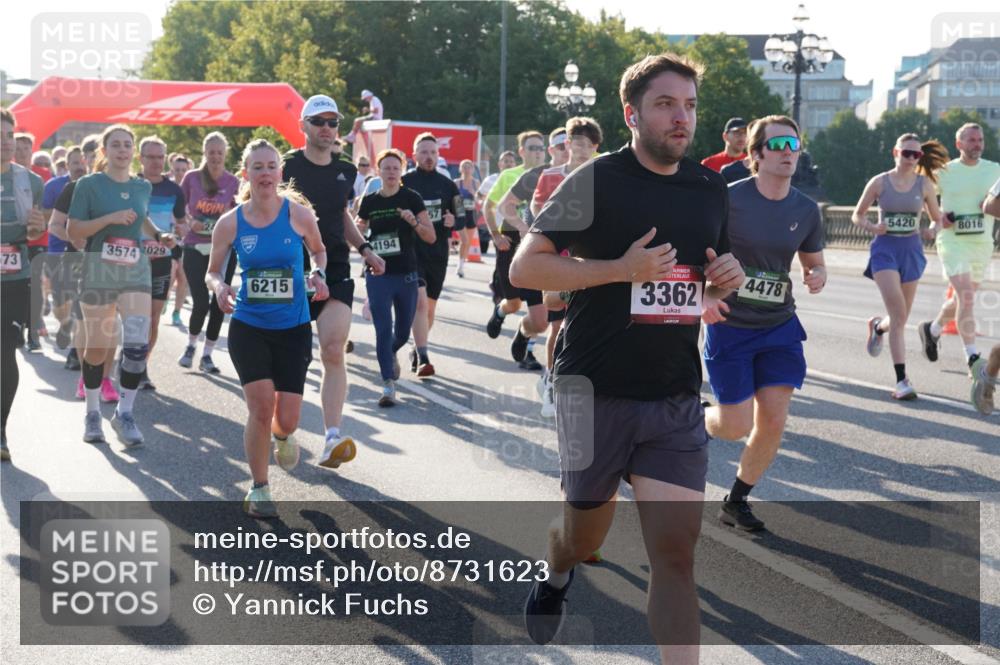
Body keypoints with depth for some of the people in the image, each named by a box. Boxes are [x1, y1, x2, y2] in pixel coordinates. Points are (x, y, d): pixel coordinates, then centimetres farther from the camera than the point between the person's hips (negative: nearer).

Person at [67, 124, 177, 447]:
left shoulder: (142, 186, 8)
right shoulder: (89, 184, -5)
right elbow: (73, 231, -9)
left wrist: (158, 235, 10)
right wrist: (110, 218, -20)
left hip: (135, 271, 3)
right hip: (98, 272, -2)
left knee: (137, 344, -12)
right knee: (97, 347, 6)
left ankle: (125, 413, 2)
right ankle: (93, 414, 24)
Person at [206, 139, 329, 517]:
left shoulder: (298, 214, -6)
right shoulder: (230, 223, -5)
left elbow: (318, 250, 12)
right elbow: (212, 272, 6)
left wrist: (319, 275, -8)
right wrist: (219, 287, -16)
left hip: (294, 329, 0)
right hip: (248, 327, 0)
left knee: (287, 419, -2)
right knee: (261, 406, -12)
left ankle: (281, 436, 40)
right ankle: (259, 490, 10)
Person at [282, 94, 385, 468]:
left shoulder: (345, 171, 11)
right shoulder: (287, 166, -3)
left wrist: (364, 249, 14)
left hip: (336, 270, 2)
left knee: (334, 351, -13)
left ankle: (332, 439, -19)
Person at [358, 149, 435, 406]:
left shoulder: (412, 198, -3)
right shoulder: (369, 202, 3)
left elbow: (431, 237, -5)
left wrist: (414, 222, -24)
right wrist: (358, 229, -7)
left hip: (407, 275, 0)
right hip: (378, 275, 0)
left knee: (403, 332, 12)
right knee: (383, 329, -8)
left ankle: (390, 354, 46)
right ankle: (388, 385, -5)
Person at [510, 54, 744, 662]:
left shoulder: (711, 188, 8)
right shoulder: (597, 180, -9)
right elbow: (524, 268, -12)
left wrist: (726, 278, -2)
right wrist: (622, 268, -21)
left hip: (677, 400, 3)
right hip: (598, 390, -3)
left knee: (676, 550, -5)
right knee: (584, 535, 16)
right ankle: (556, 578, 51)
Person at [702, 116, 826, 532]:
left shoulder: (805, 210, 1)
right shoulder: (729, 199, -13)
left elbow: (814, 262, 15)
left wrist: (817, 276, -9)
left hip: (779, 327, 4)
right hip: (729, 326, -4)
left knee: (773, 422, -3)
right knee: (737, 427, -4)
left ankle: (736, 502, 19)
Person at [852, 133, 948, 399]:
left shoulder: (924, 184, 3)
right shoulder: (879, 182, -2)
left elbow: (937, 218, 12)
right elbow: (857, 215, 7)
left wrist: (932, 230, -11)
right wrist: (872, 227, -14)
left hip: (911, 250, 3)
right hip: (885, 248, -3)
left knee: (901, 319, 9)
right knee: (898, 314, -17)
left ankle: (878, 326, 47)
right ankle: (902, 379, -14)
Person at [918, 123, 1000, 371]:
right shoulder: (944, 172, 0)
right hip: (952, 242, -4)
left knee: (963, 298, 15)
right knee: (966, 297, -17)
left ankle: (932, 329, 41)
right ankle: (972, 357, -17)